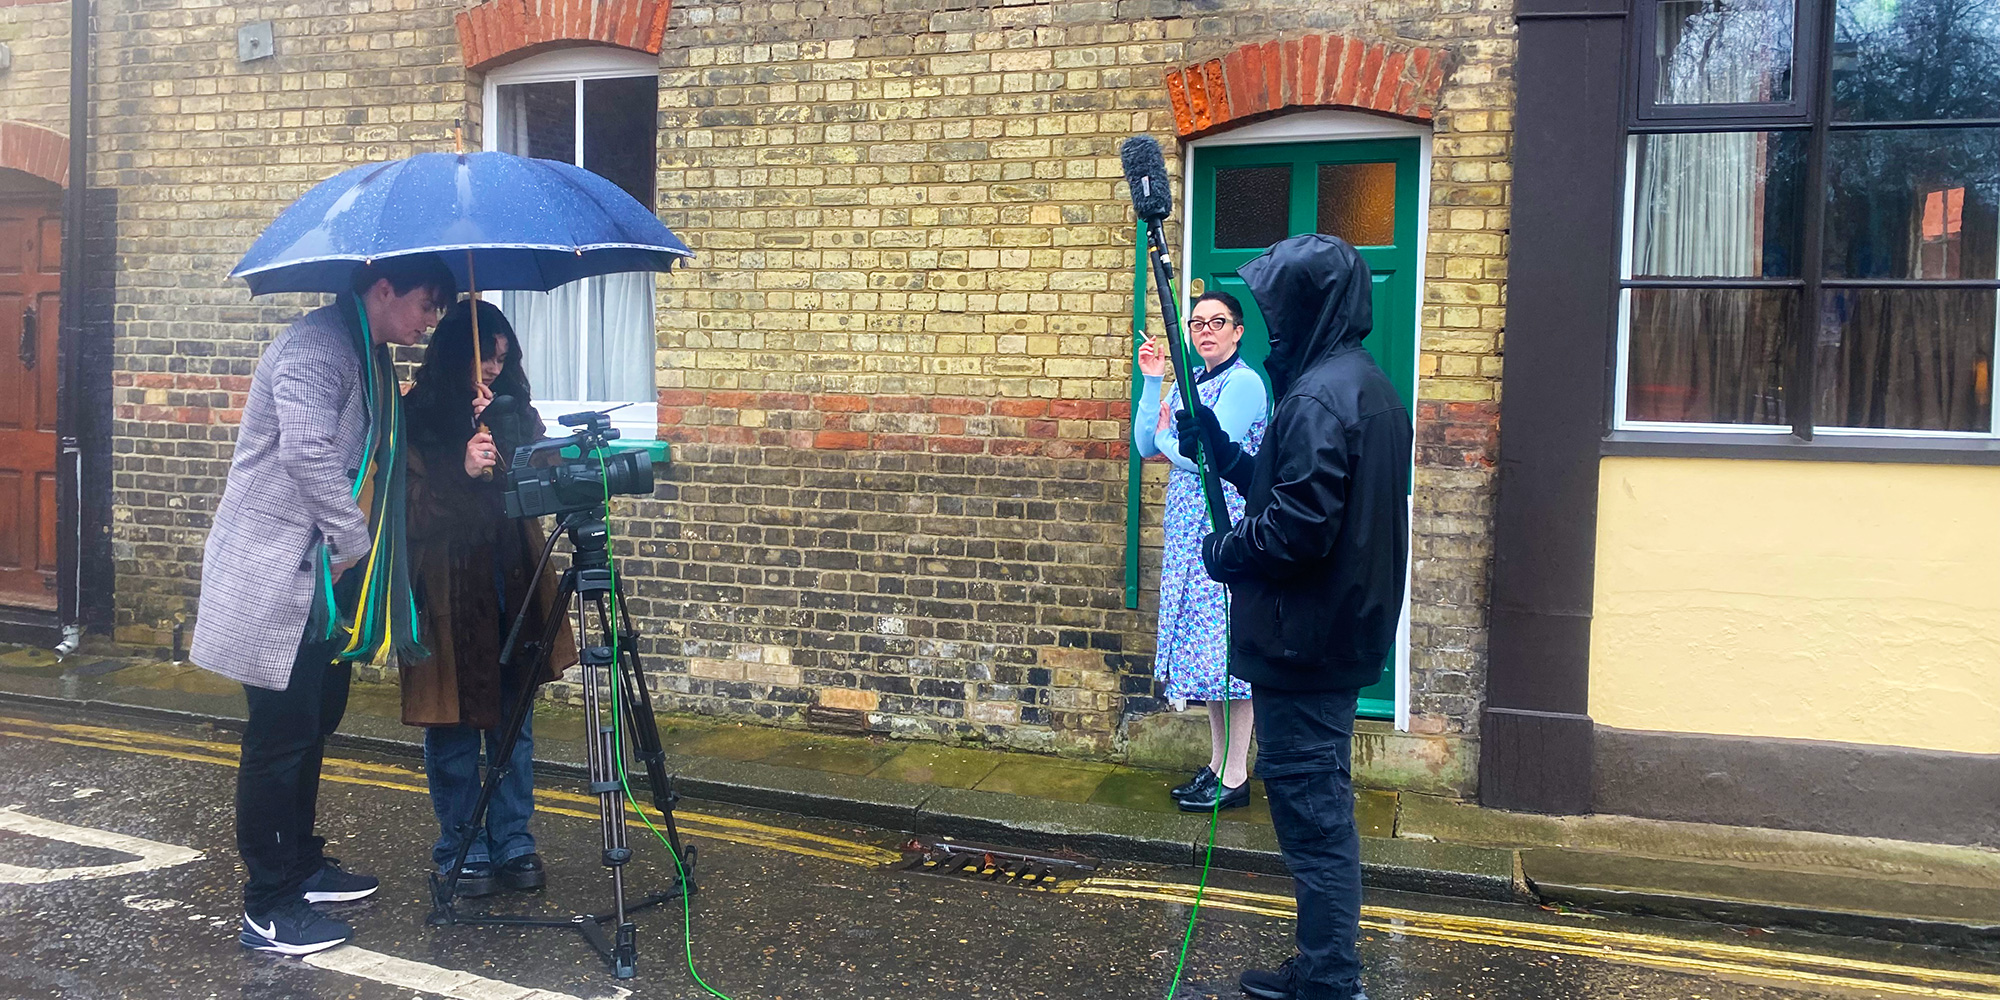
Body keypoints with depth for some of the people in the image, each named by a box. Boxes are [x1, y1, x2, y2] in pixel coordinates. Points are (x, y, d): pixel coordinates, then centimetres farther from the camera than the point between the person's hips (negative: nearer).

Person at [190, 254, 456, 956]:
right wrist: (353, 539, -19)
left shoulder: (369, 356, 16)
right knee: (281, 735, -4)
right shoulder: (318, 344, -16)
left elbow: (374, 460, 22)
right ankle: (268, 910, 6)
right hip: (276, 575, -10)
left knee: (316, 721, 17)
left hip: (321, 576, 10)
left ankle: (300, 865, 32)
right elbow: (307, 449, -29)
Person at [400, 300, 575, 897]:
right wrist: (463, 472, -24)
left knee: (513, 720, 10)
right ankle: (462, 849, 19)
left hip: (512, 591, 4)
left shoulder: (512, 409, 9)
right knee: (453, 726, 5)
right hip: (446, 594, -4)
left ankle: (513, 842, 22)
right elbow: (412, 510, -10)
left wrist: (500, 433, -12)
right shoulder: (415, 417, -6)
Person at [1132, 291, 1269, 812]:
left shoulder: (1244, 384, -11)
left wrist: (1166, 436, 0)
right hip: (1190, 531, 9)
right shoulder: (1189, 384, 16)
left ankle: (1235, 778, 4)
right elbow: (1145, 445, 9)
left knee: (1227, 648, -5)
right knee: (1207, 648, 12)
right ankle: (1217, 765, 22)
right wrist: (1152, 382, 2)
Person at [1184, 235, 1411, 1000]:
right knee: (1322, 807, 17)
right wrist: (1219, 448, 10)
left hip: (1302, 646, -10)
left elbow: (1298, 529, -24)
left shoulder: (1317, 399, -19)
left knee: (1309, 810, -1)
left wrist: (1224, 552, -7)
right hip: (1342, 635, 10)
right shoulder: (1366, 386, 13)